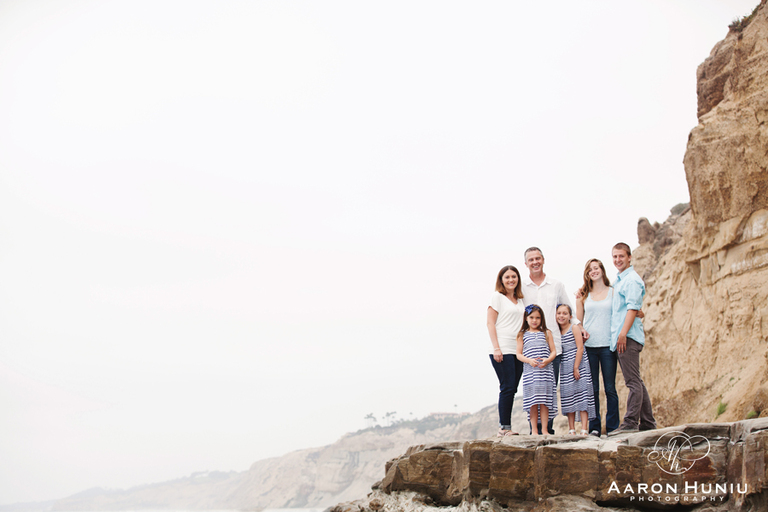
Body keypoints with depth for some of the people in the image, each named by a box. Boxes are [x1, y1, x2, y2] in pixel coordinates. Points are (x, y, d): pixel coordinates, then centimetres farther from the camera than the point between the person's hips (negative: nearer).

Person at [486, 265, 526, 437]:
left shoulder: (520, 300, 19)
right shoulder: (497, 296, 1)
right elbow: (490, 323, -5)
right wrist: (496, 348, -13)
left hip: (518, 350, 6)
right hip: (502, 350, -6)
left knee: (511, 389, 5)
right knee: (507, 387, -9)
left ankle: (505, 427, 9)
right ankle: (504, 427, -4)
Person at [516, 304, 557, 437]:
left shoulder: (546, 333, 12)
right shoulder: (522, 335, 10)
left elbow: (553, 351, 9)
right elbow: (519, 354, 5)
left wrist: (547, 360, -12)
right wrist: (529, 360, -13)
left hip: (545, 371, 1)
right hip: (529, 371, 0)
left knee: (544, 401, -2)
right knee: (532, 401, -2)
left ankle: (544, 429, 4)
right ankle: (534, 430, 4)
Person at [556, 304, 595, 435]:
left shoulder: (574, 329, -4)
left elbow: (580, 348, -10)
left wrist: (576, 368, -15)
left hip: (579, 366, -5)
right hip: (565, 369, 6)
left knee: (581, 396, -9)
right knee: (568, 397, 4)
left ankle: (584, 429, -11)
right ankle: (571, 429, 8)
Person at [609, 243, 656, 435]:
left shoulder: (632, 280, -8)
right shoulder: (619, 281, 22)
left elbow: (633, 308, -17)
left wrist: (623, 333, -22)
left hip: (628, 338, -10)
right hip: (620, 339, 10)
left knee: (633, 381, -10)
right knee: (636, 382, 11)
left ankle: (630, 422, -11)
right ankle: (647, 423, 16)